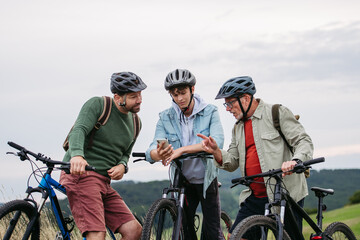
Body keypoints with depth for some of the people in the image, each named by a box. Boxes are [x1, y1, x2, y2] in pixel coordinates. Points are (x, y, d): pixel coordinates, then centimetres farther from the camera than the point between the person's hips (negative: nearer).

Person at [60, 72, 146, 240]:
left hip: (104, 181, 8)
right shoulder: (97, 105, -5)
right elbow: (79, 130, -20)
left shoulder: (134, 122, 16)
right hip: (80, 174, -8)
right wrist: (77, 155, -42)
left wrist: (122, 166, -1)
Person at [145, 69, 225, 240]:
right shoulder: (166, 118, -5)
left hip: (207, 180, -1)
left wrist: (182, 150, -37)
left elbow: (217, 142, -27)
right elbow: (152, 150, -17)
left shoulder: (210, 112, -9)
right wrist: (159, 154, -44)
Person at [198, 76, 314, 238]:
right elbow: (232, 163, 15)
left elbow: (304, 141, -8)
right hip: (254, 198, 6)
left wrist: (295, 161, -28)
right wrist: (216, 151, -5)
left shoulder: (278, 113, -2)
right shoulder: (238, 128, 17)